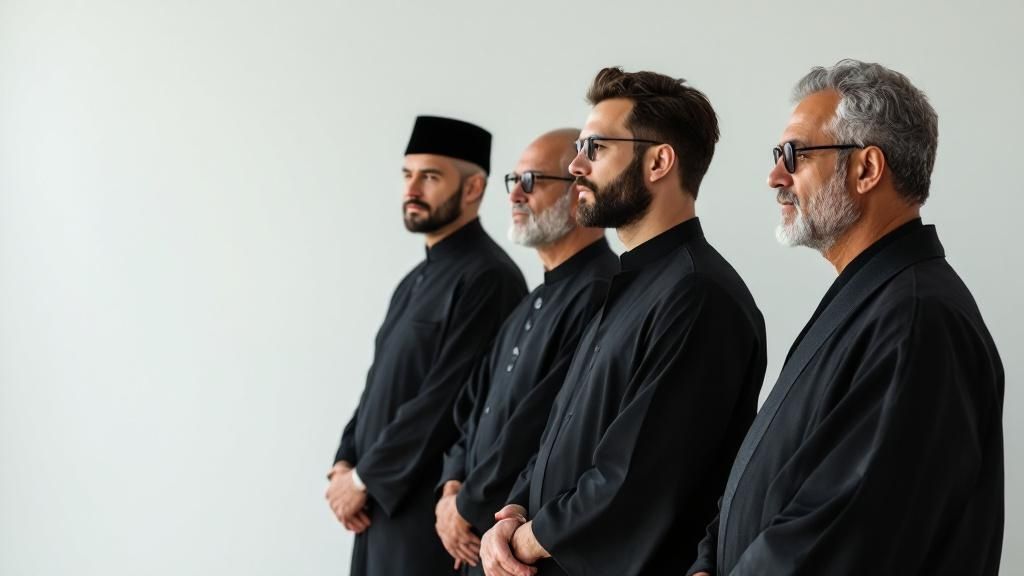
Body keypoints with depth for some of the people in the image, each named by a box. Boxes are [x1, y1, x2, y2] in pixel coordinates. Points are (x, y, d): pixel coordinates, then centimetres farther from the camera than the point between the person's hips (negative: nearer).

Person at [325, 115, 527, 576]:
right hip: (383, 504, 8)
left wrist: (365, 478, -12)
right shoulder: (417, 279, 14)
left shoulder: (488, 279, -14)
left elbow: (449, 400, -19)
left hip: (435, 508, -8)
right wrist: (346, 463, 1)